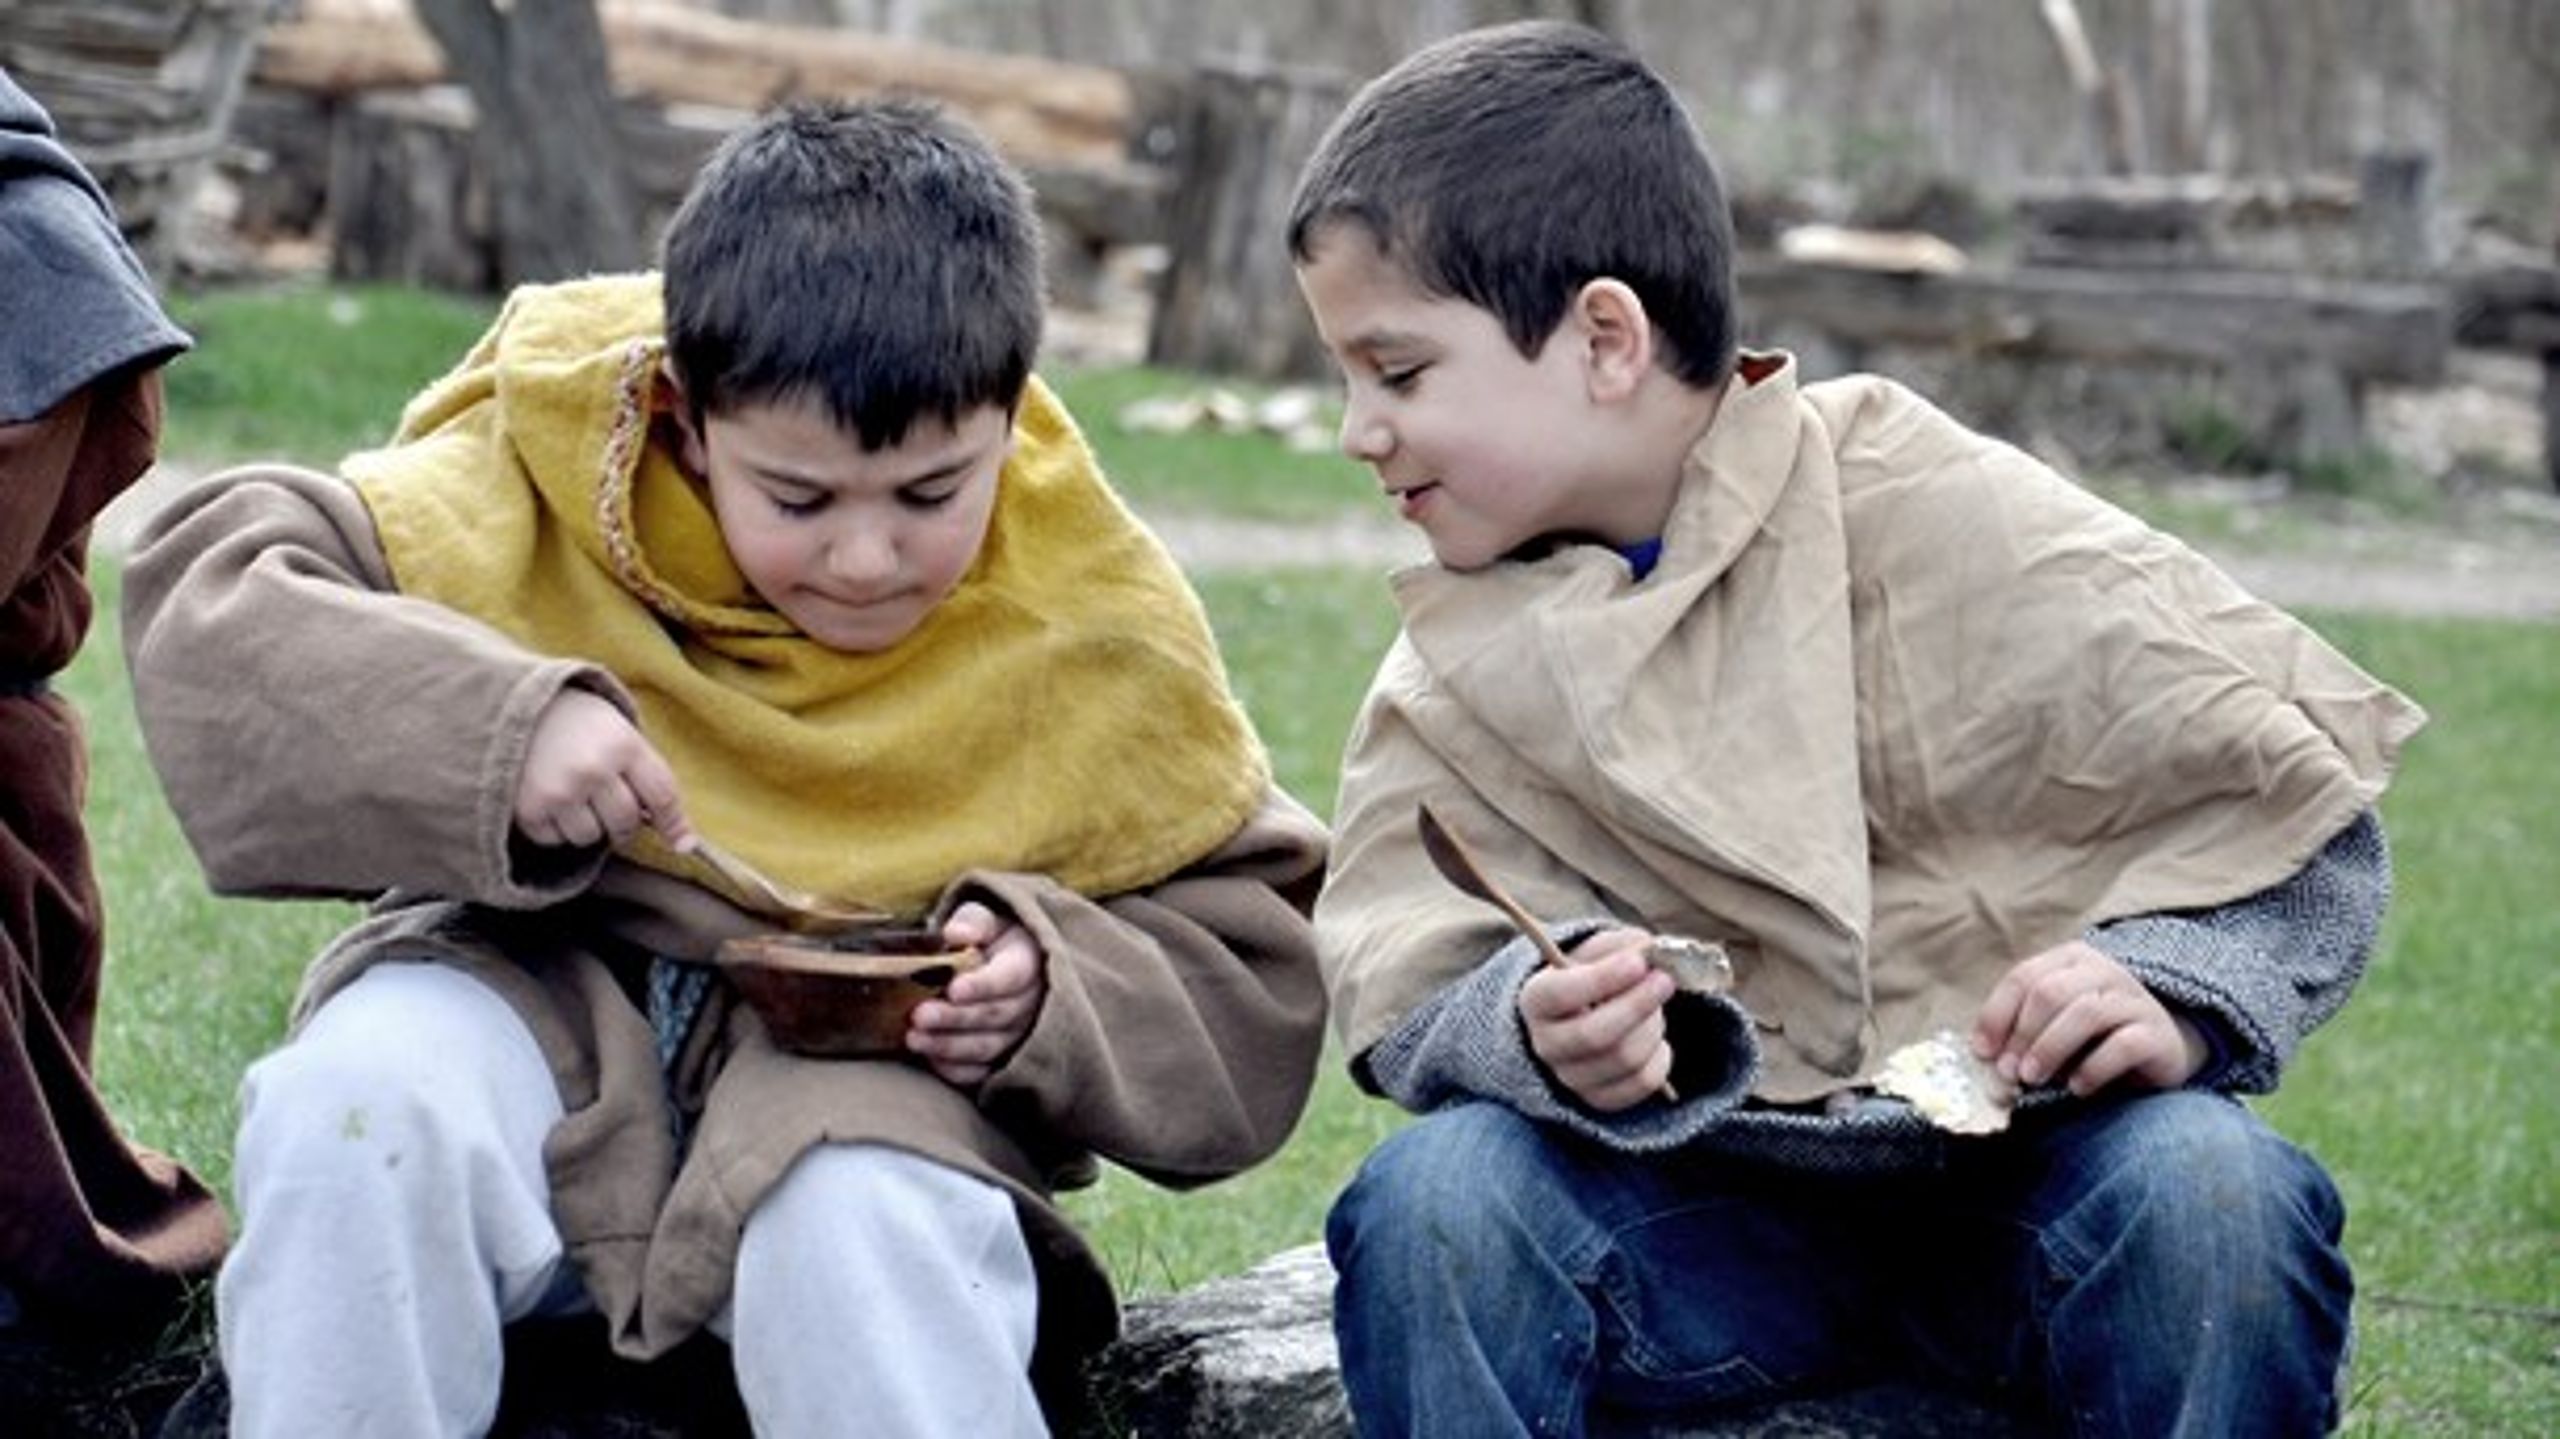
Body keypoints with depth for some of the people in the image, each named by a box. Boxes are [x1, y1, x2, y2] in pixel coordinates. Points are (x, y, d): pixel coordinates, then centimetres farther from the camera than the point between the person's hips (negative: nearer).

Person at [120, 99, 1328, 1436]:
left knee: (866, 1235, -36)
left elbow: (1253, 982, 2)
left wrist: (1056, 991, -20)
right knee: (355, 1104, -31)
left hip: (877, 1067, -1)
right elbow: (204, 600, -13)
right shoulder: (546, 477, -9)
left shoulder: (1093, 630, -6)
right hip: (544, 1016, 2)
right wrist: (497, 725, -27)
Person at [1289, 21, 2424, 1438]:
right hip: (1706, 1210, 2)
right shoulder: (1458, 664, 7)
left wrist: (2175, 992, -23)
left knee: (2208, 1192, -33)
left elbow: (2301, 816, -5)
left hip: (2019, 1179, -2)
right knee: (1428, 1199, -26)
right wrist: (1537, 1033, -25)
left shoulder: (1950, 526, -7)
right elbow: (1403, 990, -3)